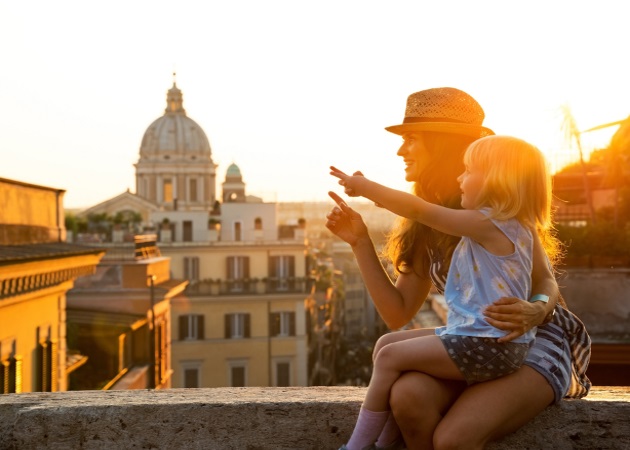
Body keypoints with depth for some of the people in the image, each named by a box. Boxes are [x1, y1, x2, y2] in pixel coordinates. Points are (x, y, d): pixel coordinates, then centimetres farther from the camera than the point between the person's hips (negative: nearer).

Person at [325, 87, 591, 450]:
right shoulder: (423, 226, 9)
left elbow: (546, 282, -6)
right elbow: (398, 314, 5)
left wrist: (535, 311, -30)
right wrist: (360, 241, 1)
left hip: (535, 339, -5)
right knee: (407, 395, -30)